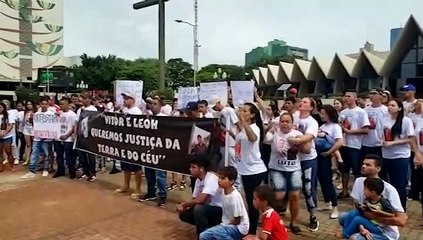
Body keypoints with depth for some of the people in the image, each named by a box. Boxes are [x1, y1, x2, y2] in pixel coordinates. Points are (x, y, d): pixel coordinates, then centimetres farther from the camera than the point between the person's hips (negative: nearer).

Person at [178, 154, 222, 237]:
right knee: (183, 215, 2)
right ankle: (209, 227, 14)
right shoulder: (198, 180, 2)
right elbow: (195, 200, 4)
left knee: (198, 209, -32)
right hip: (205, 209, 9)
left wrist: (184, 204, -17)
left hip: (219, 211, -9)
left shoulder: (211, 179, -25)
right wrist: (183, 206, -15)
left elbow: (200, 200, -33)